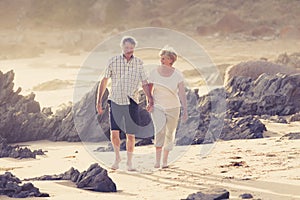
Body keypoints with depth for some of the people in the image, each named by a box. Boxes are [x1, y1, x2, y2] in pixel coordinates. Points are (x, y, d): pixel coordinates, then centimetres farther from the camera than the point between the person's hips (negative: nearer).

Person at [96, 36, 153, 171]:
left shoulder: (139, 63, 2)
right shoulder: (113, 61, -1)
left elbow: (144, 83, 6)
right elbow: (104, 81, 5)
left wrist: (150, 99, -7)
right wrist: (99, 101, 2)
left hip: (131, 103, 1)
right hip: (115, 100, -1)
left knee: (130, 135, 1)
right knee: (114, 132, -9)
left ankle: (129, 162, 17)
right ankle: (117, 157, 16)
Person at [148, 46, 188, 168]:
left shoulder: (177, 75, -7)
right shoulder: (154, 73, -4)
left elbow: (182, 94, -9)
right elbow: (150, 90, 5)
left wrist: (185, 110, -16)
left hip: (173, 108, 1)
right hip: (158, 107, -1)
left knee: (170, 134, 7)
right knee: (160, 130, -24)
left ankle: (165, 160, 25)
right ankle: (157, 160, -23)